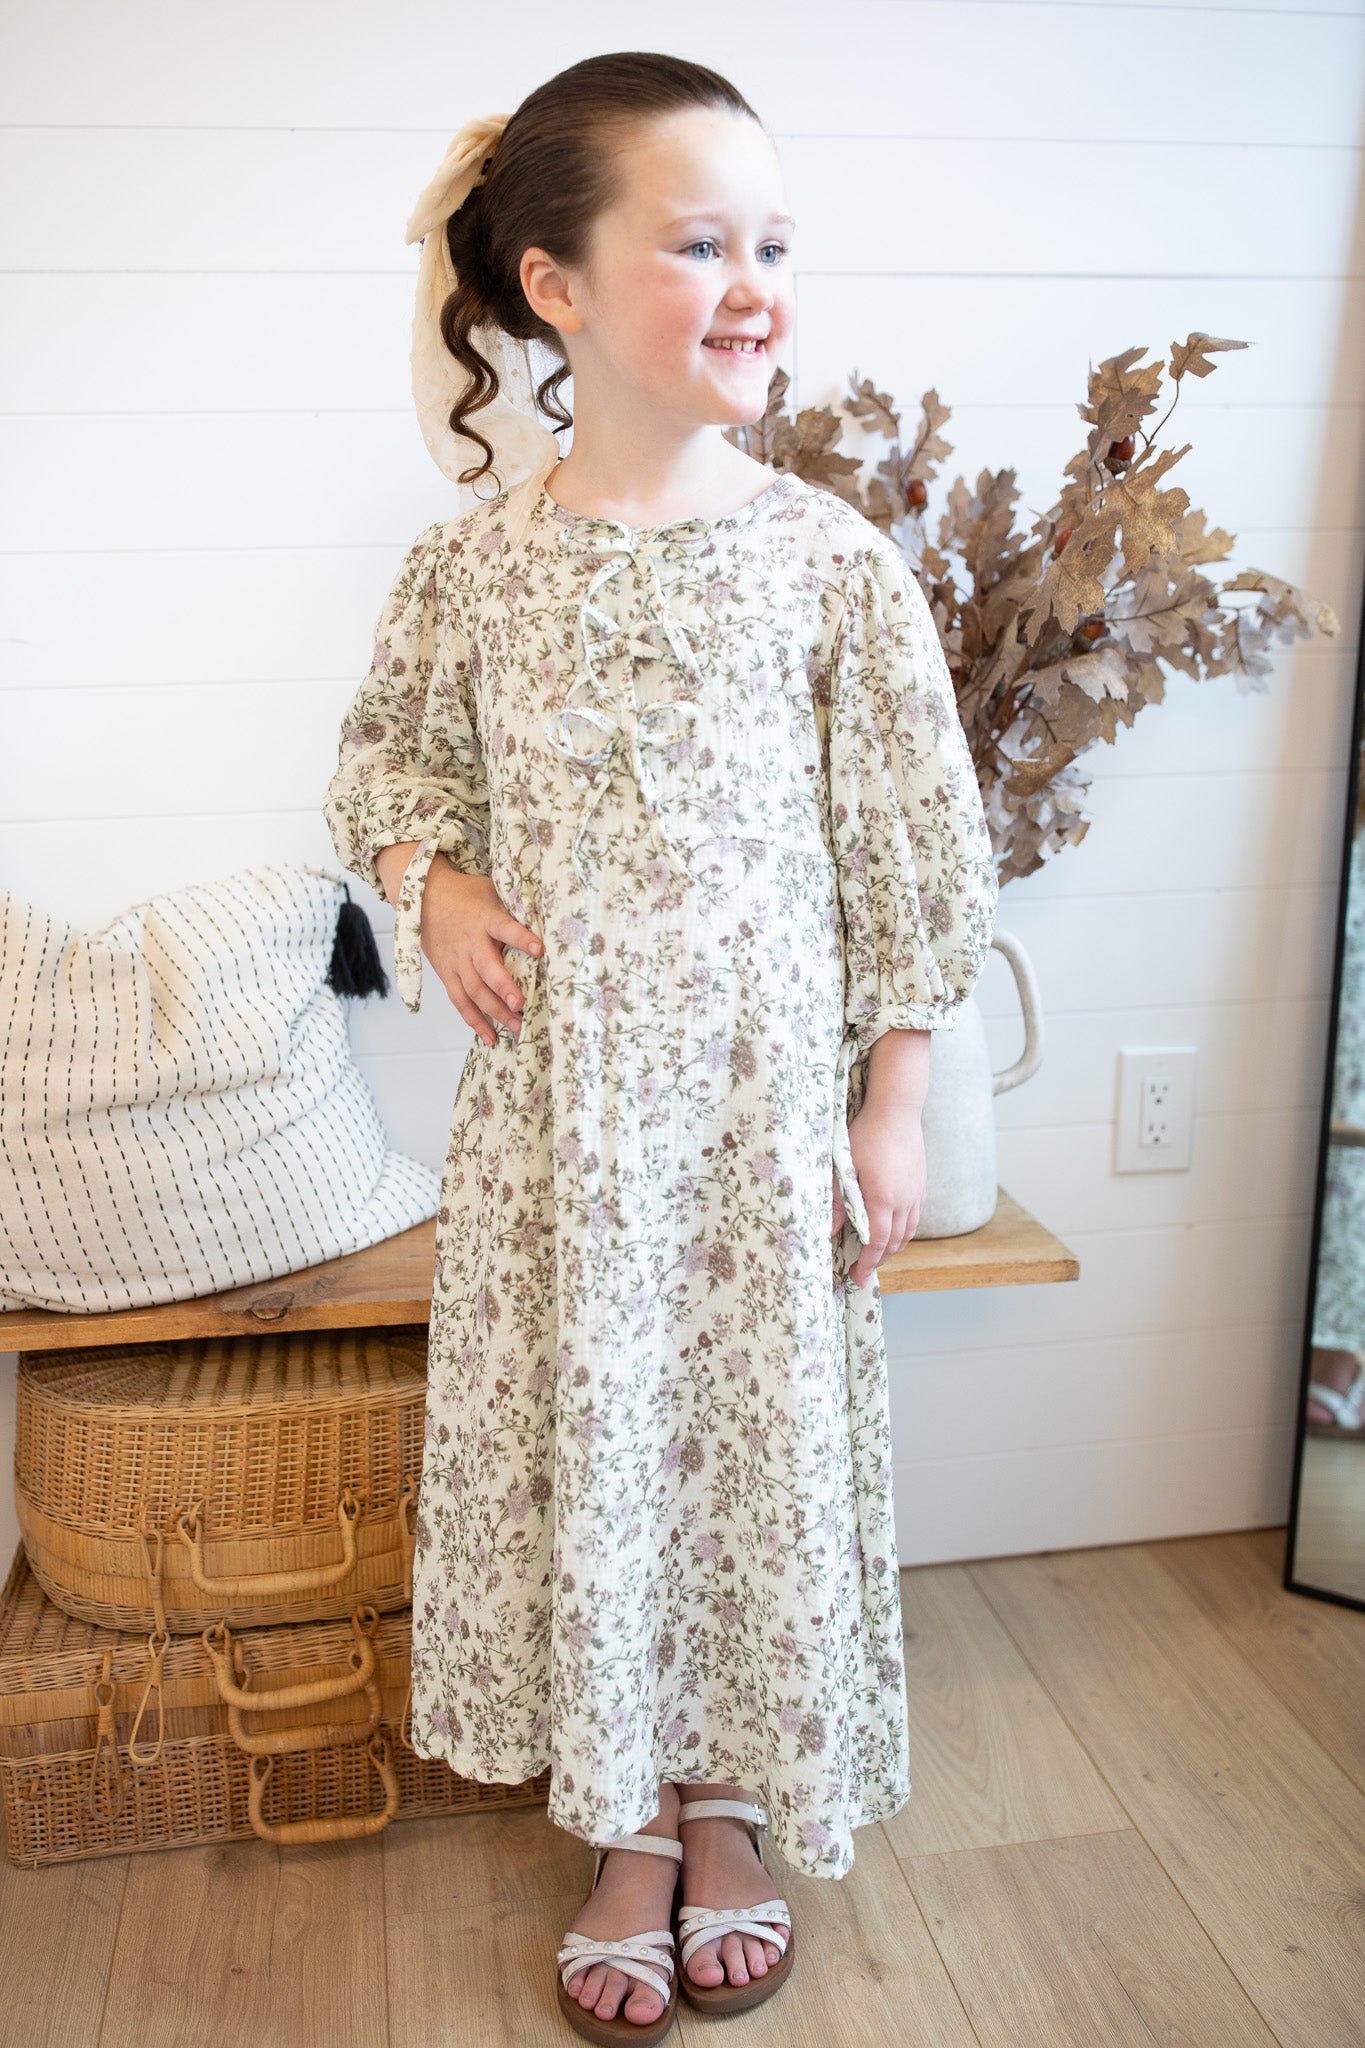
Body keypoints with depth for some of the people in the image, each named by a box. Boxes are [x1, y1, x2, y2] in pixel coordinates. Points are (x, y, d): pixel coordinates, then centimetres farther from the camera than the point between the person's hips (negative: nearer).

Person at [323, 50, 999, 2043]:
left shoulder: (835, 558, -6)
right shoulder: (474, 555, -2)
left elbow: (919, 849, -3)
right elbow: (388, 751, 15)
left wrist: (891, 1106, -3)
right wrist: (426, 881, -6)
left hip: (765, 1093, -1)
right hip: (557, 1095, 2)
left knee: (759, 1433, 11)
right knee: (582, 1444, 12)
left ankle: (735, 1815, 40)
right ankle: (630, 1836, 38)